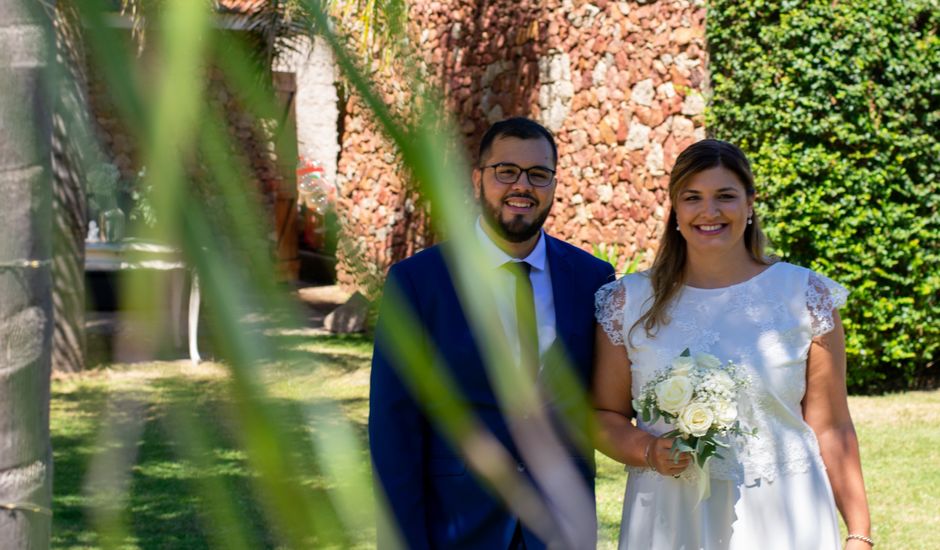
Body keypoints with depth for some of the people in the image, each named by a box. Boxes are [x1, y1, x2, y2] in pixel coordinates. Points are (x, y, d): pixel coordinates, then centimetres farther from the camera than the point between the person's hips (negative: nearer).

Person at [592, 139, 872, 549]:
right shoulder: (629, 303, 3)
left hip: (783, 517, -1)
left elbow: (831, 428, 0)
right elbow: (603, 415, 8)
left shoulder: (806, 296, 0)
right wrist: (649, 452, -12)